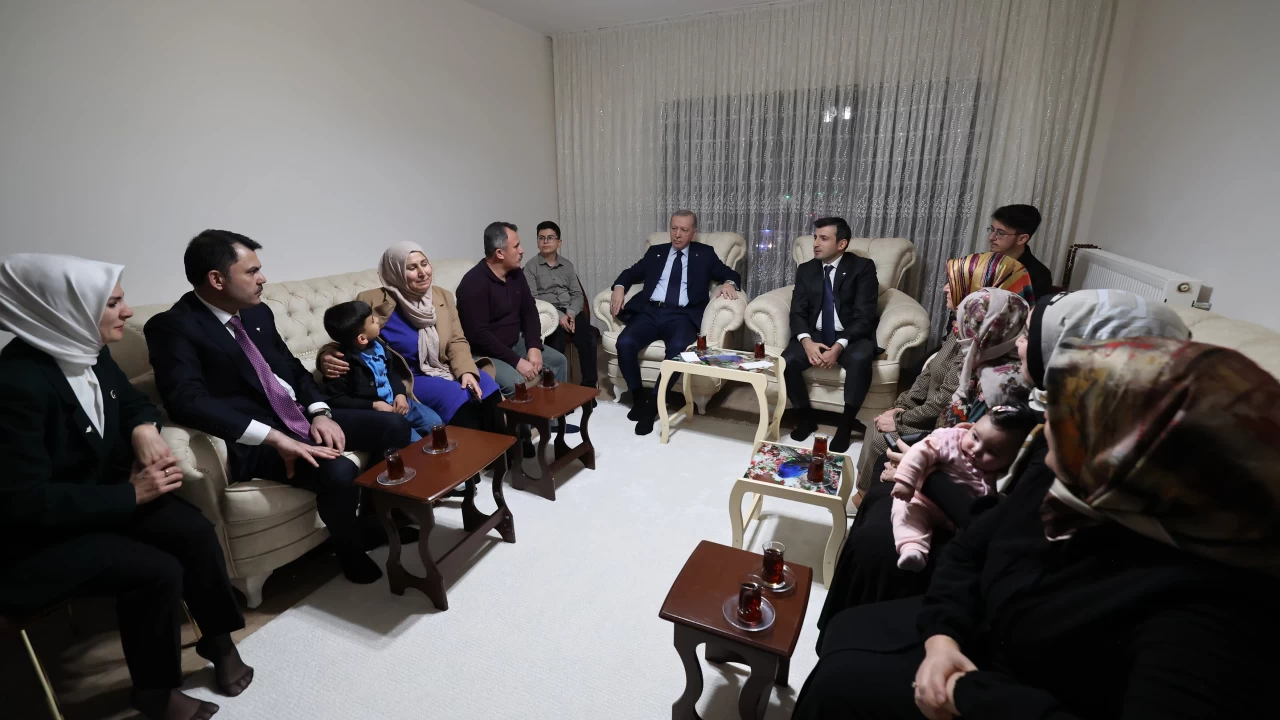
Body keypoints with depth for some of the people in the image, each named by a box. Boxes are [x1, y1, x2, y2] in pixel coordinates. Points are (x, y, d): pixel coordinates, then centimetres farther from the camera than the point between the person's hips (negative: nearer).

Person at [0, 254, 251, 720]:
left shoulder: (89, 352, -4)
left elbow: (133, 400, 14)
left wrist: (144, 428, -8)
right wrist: (131, 494, -24)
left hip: (97, 495, 7)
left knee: (196, 532, -14)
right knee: (158, 572, -22)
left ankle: (217, 638, 11)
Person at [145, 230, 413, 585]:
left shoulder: (258, 313, 11)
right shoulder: (173, 327, -12)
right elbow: (188, 402, -25)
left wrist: (320, 414, -4)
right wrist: (275, 438, -31)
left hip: (301, 417, 8)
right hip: (253, 442, -8)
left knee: (394, 425, -3)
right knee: (339, 472, -32)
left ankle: (373, 517, 16)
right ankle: (349, 546, 1)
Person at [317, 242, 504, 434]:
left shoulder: (443, 296, 5)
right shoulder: (371, 302, -9)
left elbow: (457, 341, 3)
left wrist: (467, 371, -16)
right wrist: (327, 357, -26)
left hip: (445, 371, 4)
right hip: (408, 381, -4)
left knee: (487, 385, -21)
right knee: (456, 395, -29)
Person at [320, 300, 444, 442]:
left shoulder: (377, 345, 5)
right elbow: (335, 400, -17)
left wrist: (400, 393, 1)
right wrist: (373, 405, -20)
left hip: (395, 402, 8)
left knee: (435, 422, 3)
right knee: (415, 441, -22)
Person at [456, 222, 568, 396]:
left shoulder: (515, 273, 2)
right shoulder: (474, 283, -23)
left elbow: (529, 310, 7)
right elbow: (478, 334, -27)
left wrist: (534, 347, -9)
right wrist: (517, 361, -27)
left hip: (514, 344, 8)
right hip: (484, 353, -8)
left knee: (558, 361, 7)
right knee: (515, 382, -32)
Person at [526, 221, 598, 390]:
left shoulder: (567, 265, 17)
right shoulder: (531, 268, 4)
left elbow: (577, 294, 11)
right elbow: (532, 300, -6)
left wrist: (571, 312, -10)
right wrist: (558, 315, -17)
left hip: (571, 312, 3)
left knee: (588, 340, -23)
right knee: (557, 344, -31)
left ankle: (590, 385, -13)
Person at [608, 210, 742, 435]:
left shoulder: (705, 254, 17)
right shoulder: (655, 252, 23)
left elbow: (732, 275, 15)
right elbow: (632, 272, 22)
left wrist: (728, 283, -10)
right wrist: (619, 287, 0)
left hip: (682, 316, -2)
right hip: (650, 311, 2)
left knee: (678, 348, -35)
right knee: (625, 343, -26)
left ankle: (654, 403, -18)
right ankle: (638, 396, -5)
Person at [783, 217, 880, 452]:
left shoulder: (863, 267, -4)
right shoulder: (805, 270, 8)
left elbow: (864, 315, -12)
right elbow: (797, 312, 0)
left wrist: (838, 346, -27)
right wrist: (807, 341, -21)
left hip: (851, 337, -3)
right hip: (815, 336, 3)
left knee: (860, 359, -36)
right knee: (787, 360, -26)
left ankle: (846, 423, -15)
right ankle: (805, 416, -1)